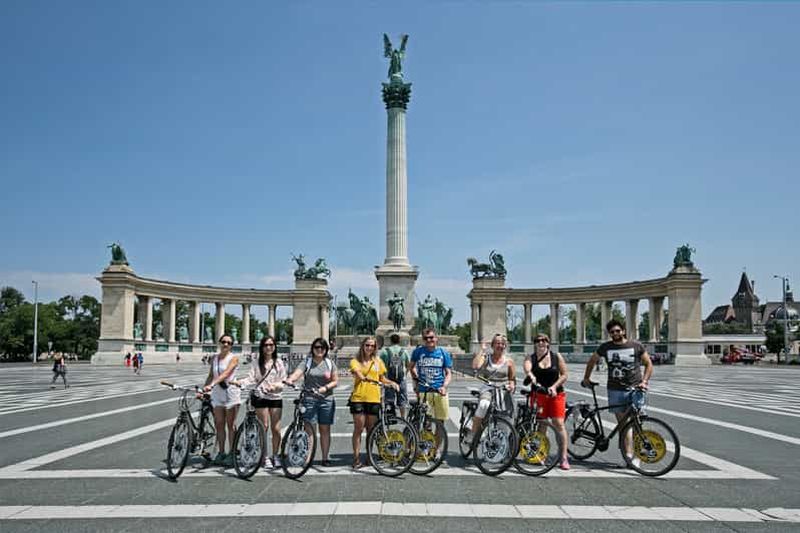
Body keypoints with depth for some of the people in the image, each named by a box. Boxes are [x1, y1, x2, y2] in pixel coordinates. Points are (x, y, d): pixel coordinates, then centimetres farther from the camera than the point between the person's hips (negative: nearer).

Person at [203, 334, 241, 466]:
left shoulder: (233, 358, -8)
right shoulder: (214, 358, 9)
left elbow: (225, 374, -22)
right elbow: (211, 375, 13)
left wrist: (211, 385, -33)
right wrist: (203, 389, 3)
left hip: (231, 392, -5)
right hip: (217, 393, 5)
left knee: (231, 425, 1)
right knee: (219, 425, 6)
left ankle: (231, 453, 9)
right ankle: (221, 452, 16)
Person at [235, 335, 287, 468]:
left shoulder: (279, 362, 7)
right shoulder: (257, 363, 6)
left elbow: (283, 381, 4)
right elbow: (251, 378, -4)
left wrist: (275, 385, -16)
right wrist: (240, 382, -23)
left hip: (276, 398, 1)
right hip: (261, 397, -1)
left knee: (276, 429, 0)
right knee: (264, 427, 1)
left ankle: (276, 456, 17)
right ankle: (265, 457, 12)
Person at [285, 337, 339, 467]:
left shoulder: (330, 363, 9)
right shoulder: (307, 362, 4)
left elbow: (335, 381, 8)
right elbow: (297, 373, -12)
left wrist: (326, 387, -10)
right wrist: (290, 380, -34)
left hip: (326, 399, 2)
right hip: (309, 399, -2)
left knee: (325, 429, 6)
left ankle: (325, 458, 15)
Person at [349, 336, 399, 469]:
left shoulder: (378, 361, 14)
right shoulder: (355, 361, 3)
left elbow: (382, 378, 19)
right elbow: (357, 372, -15)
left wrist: (392, 383, 1)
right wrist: (364, 378, -33)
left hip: (374, 399, 3)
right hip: (358, 398, -3)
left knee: (371, 429, 8)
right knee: (358, 429, -1)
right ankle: (356, 458, 4)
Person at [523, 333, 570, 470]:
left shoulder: (557, 356, 3)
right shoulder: (531, 358, 1)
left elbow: (564, 375, 3)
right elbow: (526, 367, -21)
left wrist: (554, 386, -11)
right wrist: (530, 376, -44)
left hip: (556, 394, -1)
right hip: (538, 394, 1)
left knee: (559, 424, -7)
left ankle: (564, 458, -3)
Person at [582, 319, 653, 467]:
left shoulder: (636, 346, 2)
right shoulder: (605, 347, 5)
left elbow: (648, 364, 9)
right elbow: (592, 360, 19)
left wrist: (644, 381, -3)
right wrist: (586, 378, 21)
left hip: (635, 389, -2)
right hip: (615, 390, 2)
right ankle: (628, 454, 8)